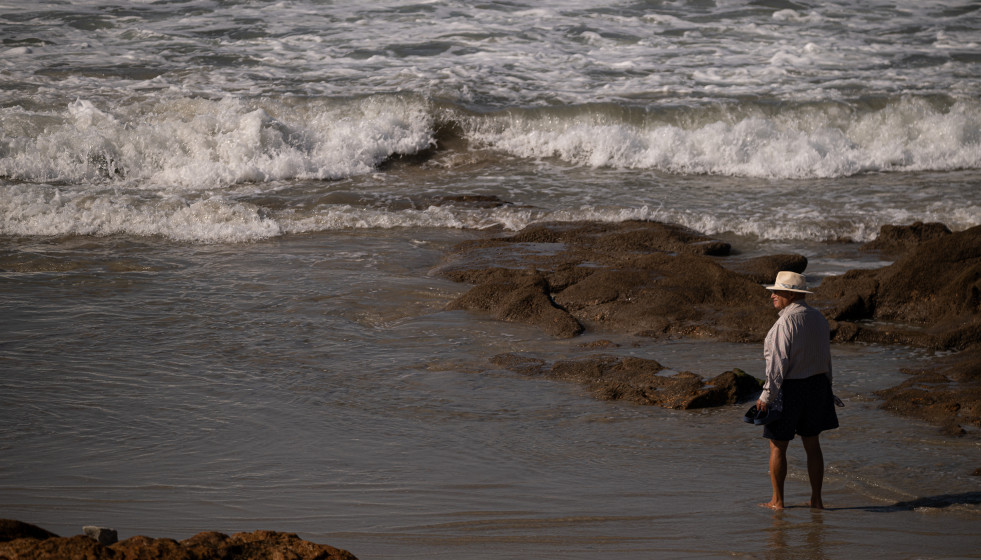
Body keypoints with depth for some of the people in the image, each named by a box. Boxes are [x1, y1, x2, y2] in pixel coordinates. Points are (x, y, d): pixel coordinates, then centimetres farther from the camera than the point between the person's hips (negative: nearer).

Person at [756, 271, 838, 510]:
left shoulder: (786, 321, -19)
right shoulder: (818, 318, 7)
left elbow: (778, 363, -21)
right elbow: (826, 357, 13)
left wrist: (766, 396, -19)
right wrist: (825, 389, 21)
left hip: (788, 389, -8)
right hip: (816, 386, 8)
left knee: (778, 446, 4)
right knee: (812, 444, 13)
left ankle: (777, 501, 8)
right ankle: (816, 499, 15)